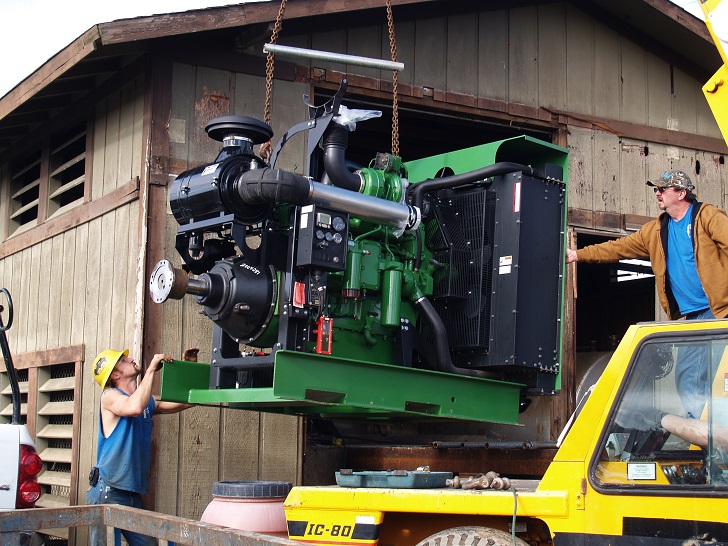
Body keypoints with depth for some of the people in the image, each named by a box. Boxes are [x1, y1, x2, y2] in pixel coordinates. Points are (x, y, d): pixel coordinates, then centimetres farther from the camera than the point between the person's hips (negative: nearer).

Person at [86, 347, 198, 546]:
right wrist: (152, 369, -21)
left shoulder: (147, 402, 15)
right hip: (108, 492, -7)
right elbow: (135, 407, -28)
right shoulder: (110, 396, -6)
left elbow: (184, 402, 14)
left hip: (134, 495, 7)